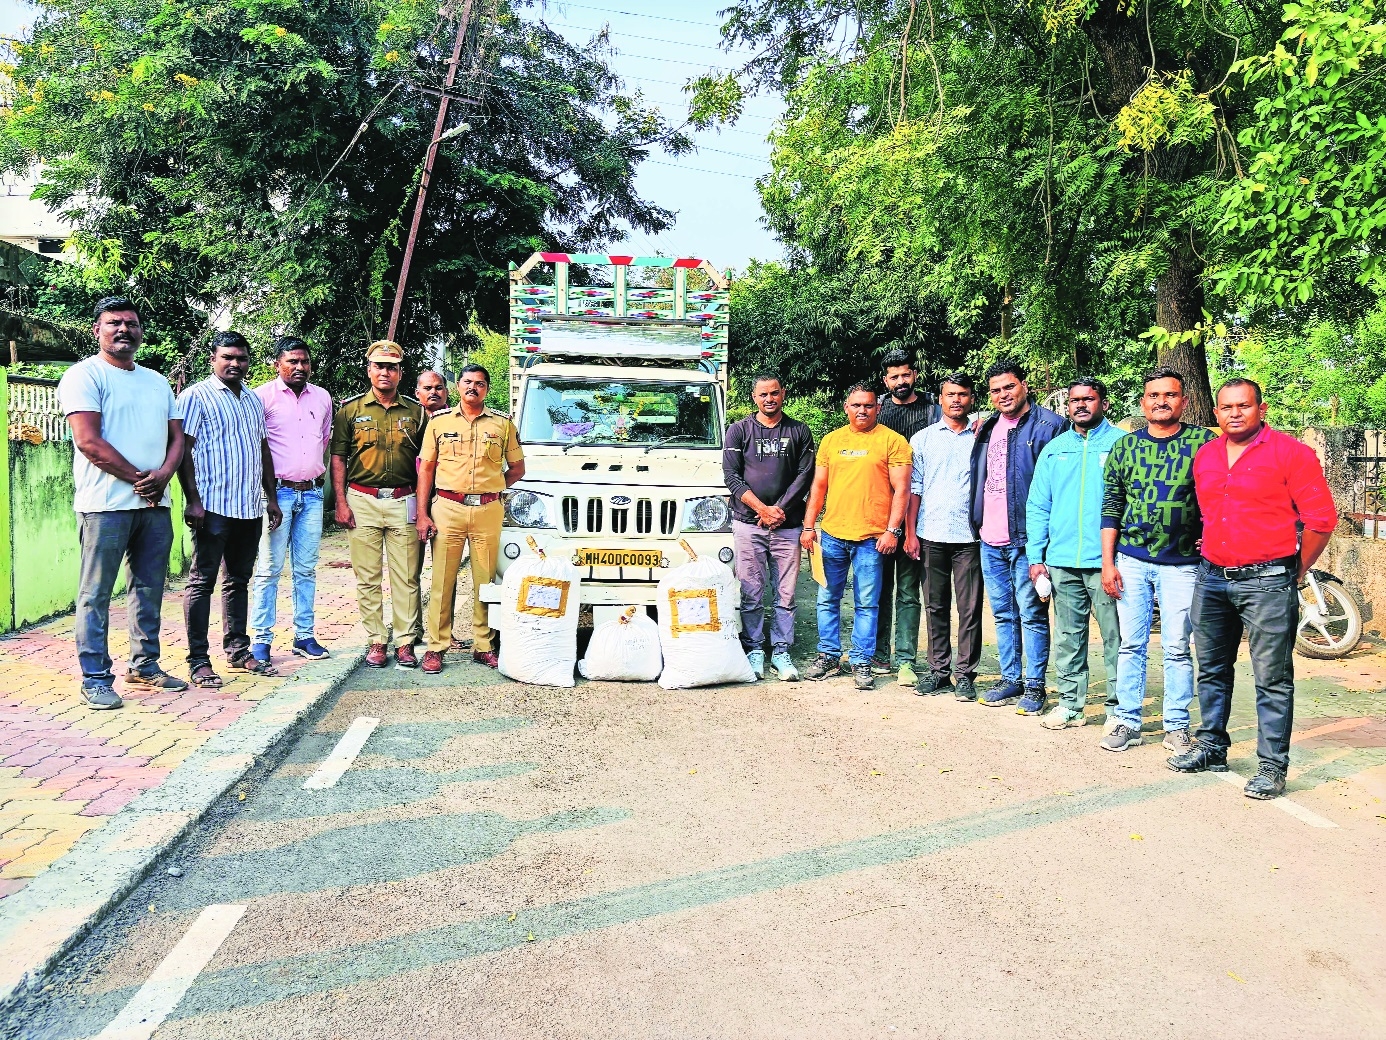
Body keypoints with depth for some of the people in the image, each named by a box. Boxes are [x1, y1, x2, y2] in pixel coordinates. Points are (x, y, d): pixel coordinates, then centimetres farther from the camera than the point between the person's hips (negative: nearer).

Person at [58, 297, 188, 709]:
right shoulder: (85, 375, -3)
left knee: (149, 590, 12)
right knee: (95, 594, -1)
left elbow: (177, 436, 14)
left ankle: (145, 666, 23)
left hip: (155, 503, 6)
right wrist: (138, 479, -10)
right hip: (106, 503, -6)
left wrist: (163, 475, -6)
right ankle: (96, 679, 5)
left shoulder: (157, 381, 17)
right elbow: (89, 441, -13)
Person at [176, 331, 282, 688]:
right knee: (202, 581, -2)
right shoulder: (196, 396, -3)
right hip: (213, 507, -7)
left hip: (250, 508, 7)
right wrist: (192, 501, -15)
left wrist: (271, 497, 16)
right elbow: (182, 451, -9)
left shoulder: (254, 400, 18)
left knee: (239, 580, 13)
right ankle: (198, 661, 2)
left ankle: (238, 650, 21)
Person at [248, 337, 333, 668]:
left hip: (312, 493, 5)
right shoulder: (263, 396, -4)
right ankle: (261, 640, 2)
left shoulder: (322, 397, 13)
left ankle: (304, 636, 14)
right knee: (268, 569, -3)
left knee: (306, 569, 8)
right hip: (277, 492, -5)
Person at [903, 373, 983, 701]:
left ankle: (965, 673, 9)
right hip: (931, 534, 1)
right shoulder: (923, 439, 10)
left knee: (970, 608, 0)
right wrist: (910, 533, 3)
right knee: (936, 606, 7)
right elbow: (914, 488, 8)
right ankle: (938, 670, 16)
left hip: (969, 535, -1)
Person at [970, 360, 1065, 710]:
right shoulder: (987, 428, 16)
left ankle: (1034, 685, 8)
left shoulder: (1047, 424, -6)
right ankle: (1010, 679, 23)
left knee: (1031, 613, -1)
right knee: (1003, 613, 13)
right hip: (990, 539, 7)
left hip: (1025, 538, -7)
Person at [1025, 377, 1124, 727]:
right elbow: (1037, 507, 13)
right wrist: (1035, 557, 6)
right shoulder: (1053, 449, 13)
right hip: (1062, 561, 4)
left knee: (1115, 638, 1)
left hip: (1106, 560, -4)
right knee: (1068, 638, 11)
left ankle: (1118, 707, 10)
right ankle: (1071, 703, 20)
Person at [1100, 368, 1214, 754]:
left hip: (1181, 563, -2)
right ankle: (1127, 720, 15)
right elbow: (1111, 508, 7)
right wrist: (1107, 562, 3)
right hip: (1131, 561, 2)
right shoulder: (1124, 446, 6)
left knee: (1177, 648, 3)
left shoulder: (1204, 443, 0)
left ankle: (1176, 726, 14)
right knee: (1131, 644, 7)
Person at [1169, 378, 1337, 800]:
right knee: (1212, 671, 15)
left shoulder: (1291, 453, -7)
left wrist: (1296, 572, -1)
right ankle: (1211, 748, 28)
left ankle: (1272, 766, 7)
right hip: (1212, 577, 6)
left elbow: (1321, 520, -7)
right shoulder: (1204, 456, 10)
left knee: (1272, 679, -1)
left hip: (1266, 581, -6)